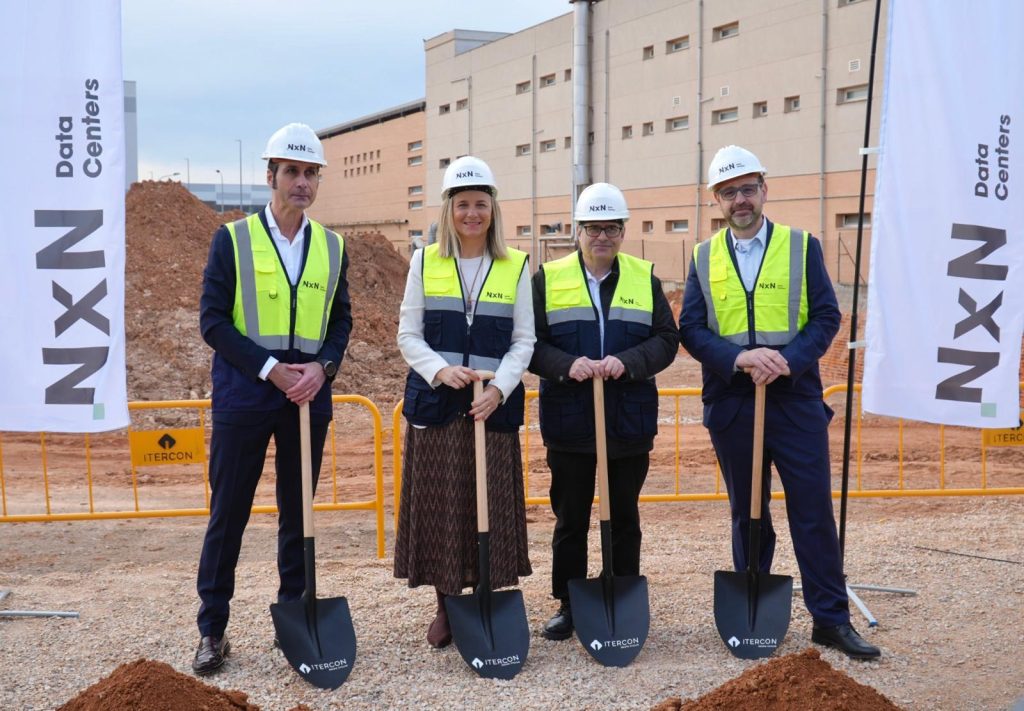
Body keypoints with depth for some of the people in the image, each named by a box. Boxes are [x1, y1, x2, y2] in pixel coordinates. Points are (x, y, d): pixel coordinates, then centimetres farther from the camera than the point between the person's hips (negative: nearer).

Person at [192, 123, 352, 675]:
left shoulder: (333, 247, 8)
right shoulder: (233, 240, -2)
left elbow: (341, 320, 10)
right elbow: (213, 321, -6)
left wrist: (321, 366, -10)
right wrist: (271, 369, -15)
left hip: (309, 398, 3)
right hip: (243, 396, -3)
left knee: (299, 514, 11)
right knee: (228, 514, 3)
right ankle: (212, 630, 13)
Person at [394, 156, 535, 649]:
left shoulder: (516, 266, 5)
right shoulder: (425, 262, 5)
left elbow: (524, 340, 3)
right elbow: (408, 336, 3)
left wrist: (499, 388, -13)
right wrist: (441, 370, -15)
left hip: (494, 405, 0)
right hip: (435, 402, 0)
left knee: (491, 505, 2)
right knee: (438, 504, 4)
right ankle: (445, 607, 17)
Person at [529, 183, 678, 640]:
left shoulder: (644, 277, 6)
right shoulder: (548, 278, 2)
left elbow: (666, 339, 1)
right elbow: (529, 343, -2)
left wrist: (627, 361, -16)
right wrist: (566, 365, -19)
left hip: (630, 422, 1)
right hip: (569, 422, -1)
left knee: (624, 518, 11)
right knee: (570, 519, 7)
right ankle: (568, 605, 20)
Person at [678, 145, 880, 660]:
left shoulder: (801, 247, 5)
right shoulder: (704, 257, 8)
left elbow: (826, 317, -1)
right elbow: (690, 329, -1)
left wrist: (788, 360, -18)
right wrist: (740, 358, -18)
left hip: (796, 399, -1)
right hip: (730, 404, 2)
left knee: (814, 511, 0)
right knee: (747, 515, 11)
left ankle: (831, 618, 11)